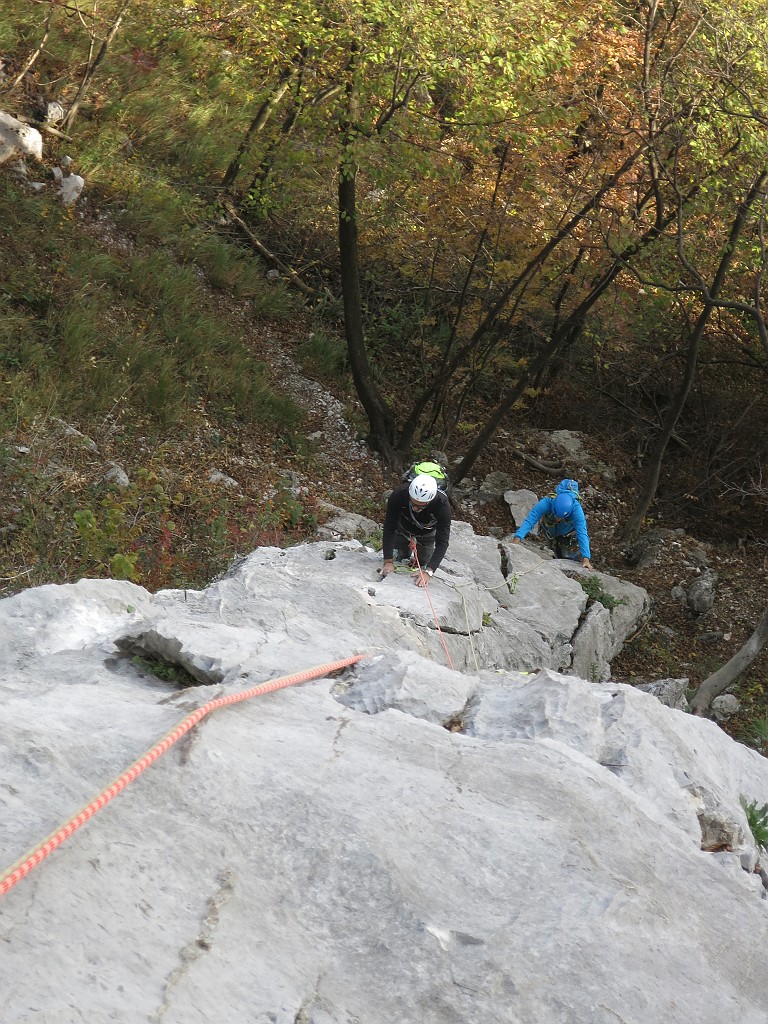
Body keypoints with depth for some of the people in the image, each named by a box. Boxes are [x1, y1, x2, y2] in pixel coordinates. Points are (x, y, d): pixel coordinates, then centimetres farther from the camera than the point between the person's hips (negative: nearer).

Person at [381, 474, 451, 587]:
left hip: (426, 534, -1)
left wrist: (428, 572, -49)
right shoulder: (399, 494, -41)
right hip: (403, 530, 1)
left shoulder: (442, 504, -42)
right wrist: (388, 561, -37)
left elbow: (442, 542, -40)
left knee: (422, 566, 7)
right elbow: (389, 528, -33)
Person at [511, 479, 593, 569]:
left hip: (569, 532, -1)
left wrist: (585, 558, -58)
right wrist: (517, 538, -64)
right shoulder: (546, 503, -43)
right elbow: (529, 520, -50)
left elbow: (582, 533, -49)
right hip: (551, 531, 1)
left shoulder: (575, 508, -44)